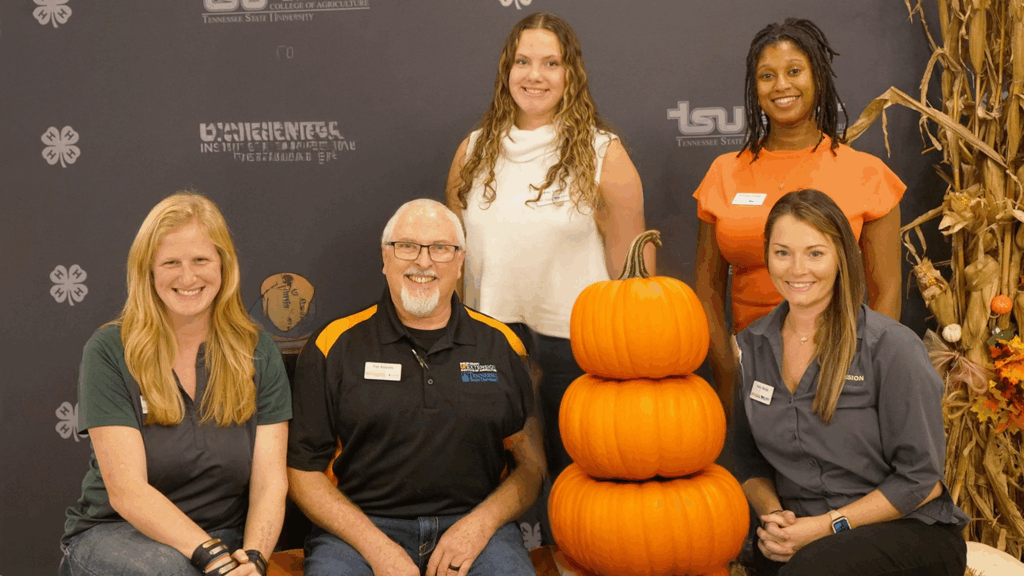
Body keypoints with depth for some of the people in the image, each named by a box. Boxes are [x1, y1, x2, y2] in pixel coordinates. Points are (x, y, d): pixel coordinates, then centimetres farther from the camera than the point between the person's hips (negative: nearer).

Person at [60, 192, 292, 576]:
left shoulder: (258, 354, 3)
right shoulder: (109, 351, -5)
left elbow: (270, 481, -3)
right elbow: (126, 490, -13)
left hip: (223, 541, 2)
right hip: (112, 534, -2)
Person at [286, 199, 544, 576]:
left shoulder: (501, 346, 9)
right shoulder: (333, 346, 5)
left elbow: (531, 464, 11)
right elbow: (303, 470, 3)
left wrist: (480, 524, -7)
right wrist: (375, 545, -10)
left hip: (473, 524, 1)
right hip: (358, 526, 0)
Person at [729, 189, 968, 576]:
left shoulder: (892, 348, -10)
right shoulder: (753, 347, 6)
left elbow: (923, 480, -8)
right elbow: (748, 460, 15)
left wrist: (827, 526, -13)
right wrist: (773, 513, -5)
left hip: (908, 531, -4)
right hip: (801, 534, 4)